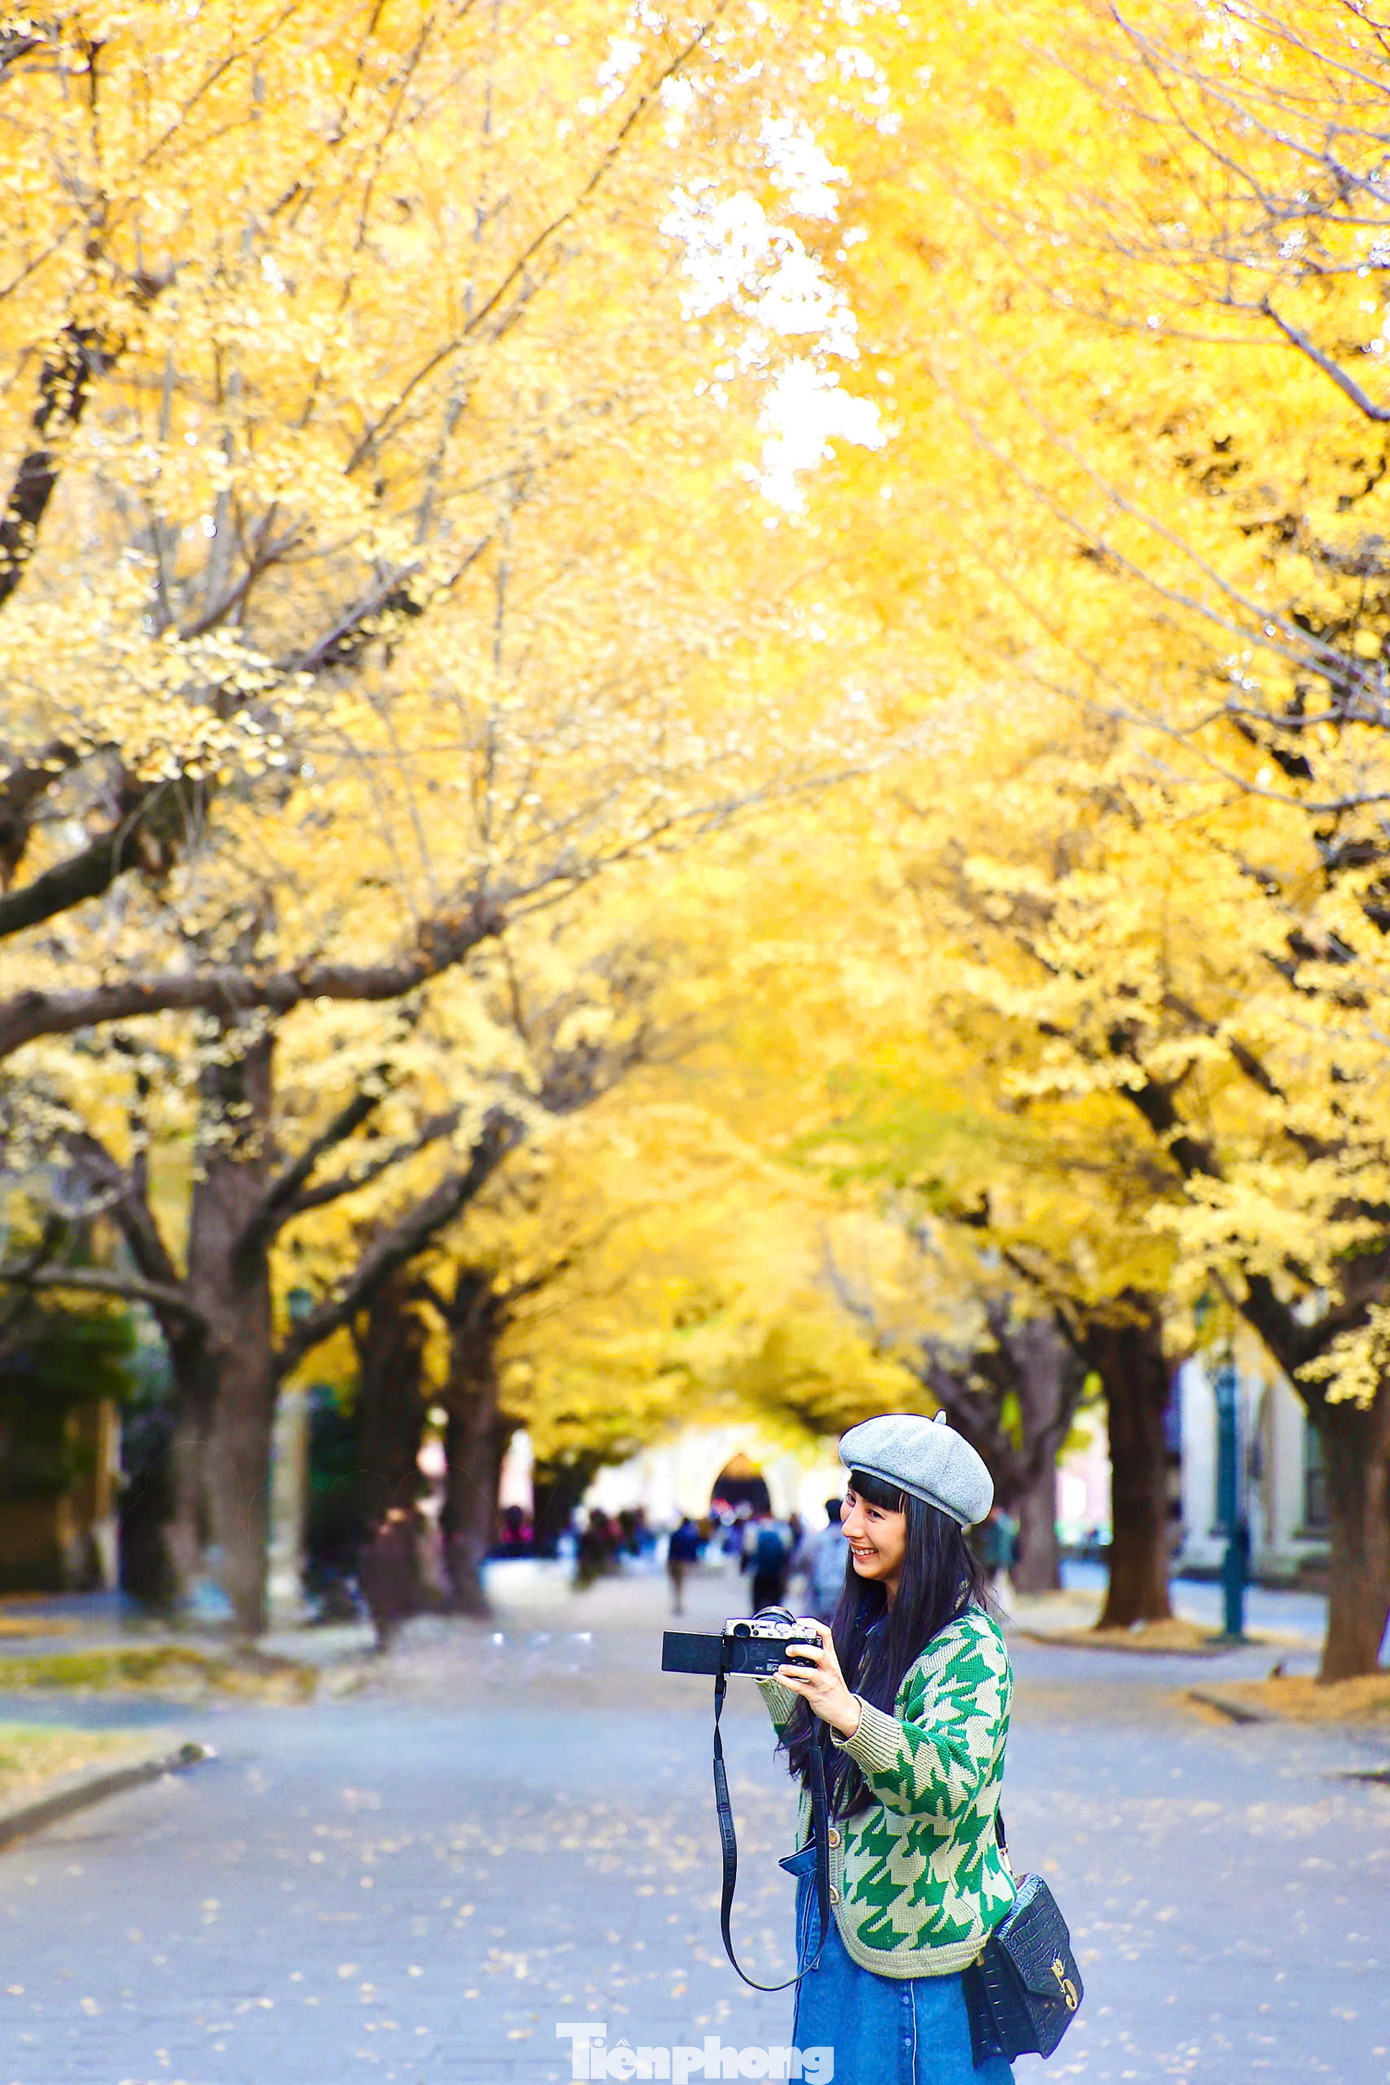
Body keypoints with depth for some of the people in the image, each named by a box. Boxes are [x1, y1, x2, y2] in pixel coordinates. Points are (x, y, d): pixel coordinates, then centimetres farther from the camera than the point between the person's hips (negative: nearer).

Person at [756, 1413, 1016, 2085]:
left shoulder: (968, 1647, -16)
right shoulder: (865, 1626, 9)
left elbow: (955, 1784, -32)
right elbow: (813, 1757, 18)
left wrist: (848, 1714, -45)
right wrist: (775, 1678, 4)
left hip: (921, 1943, -8)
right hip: (840, 1921, 8)